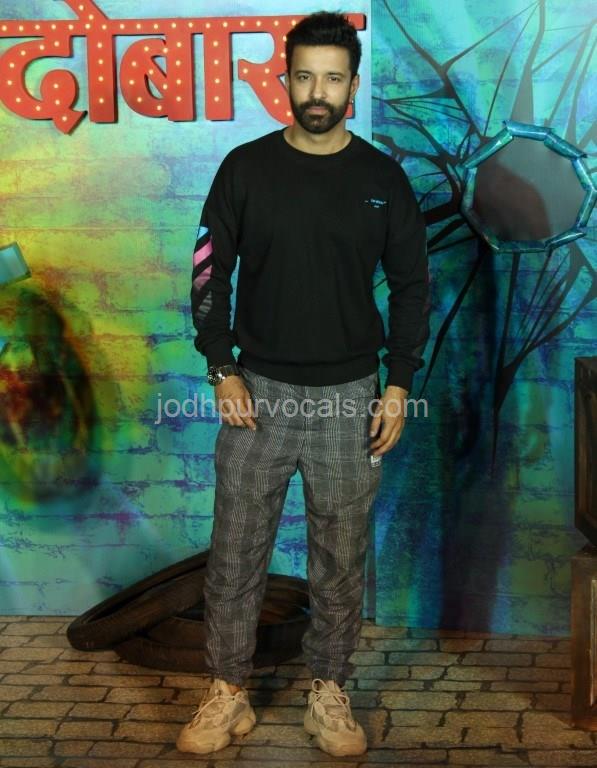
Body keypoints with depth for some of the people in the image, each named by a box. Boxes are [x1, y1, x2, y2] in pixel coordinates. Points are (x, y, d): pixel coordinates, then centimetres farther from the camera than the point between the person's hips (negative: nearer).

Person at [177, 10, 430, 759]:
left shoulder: (383, 177, 0)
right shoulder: (245, 168, -2)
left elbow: (412, 286, 4)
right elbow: (210, 275, 1)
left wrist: (398, 387, -2)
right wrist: (223, 372, -7)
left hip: (349, 396, 0)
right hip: (259, 391, 0)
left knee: (341, 559, 9)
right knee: (235, 553, 5)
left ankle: (329, 693, 25)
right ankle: (228, 693, 20)